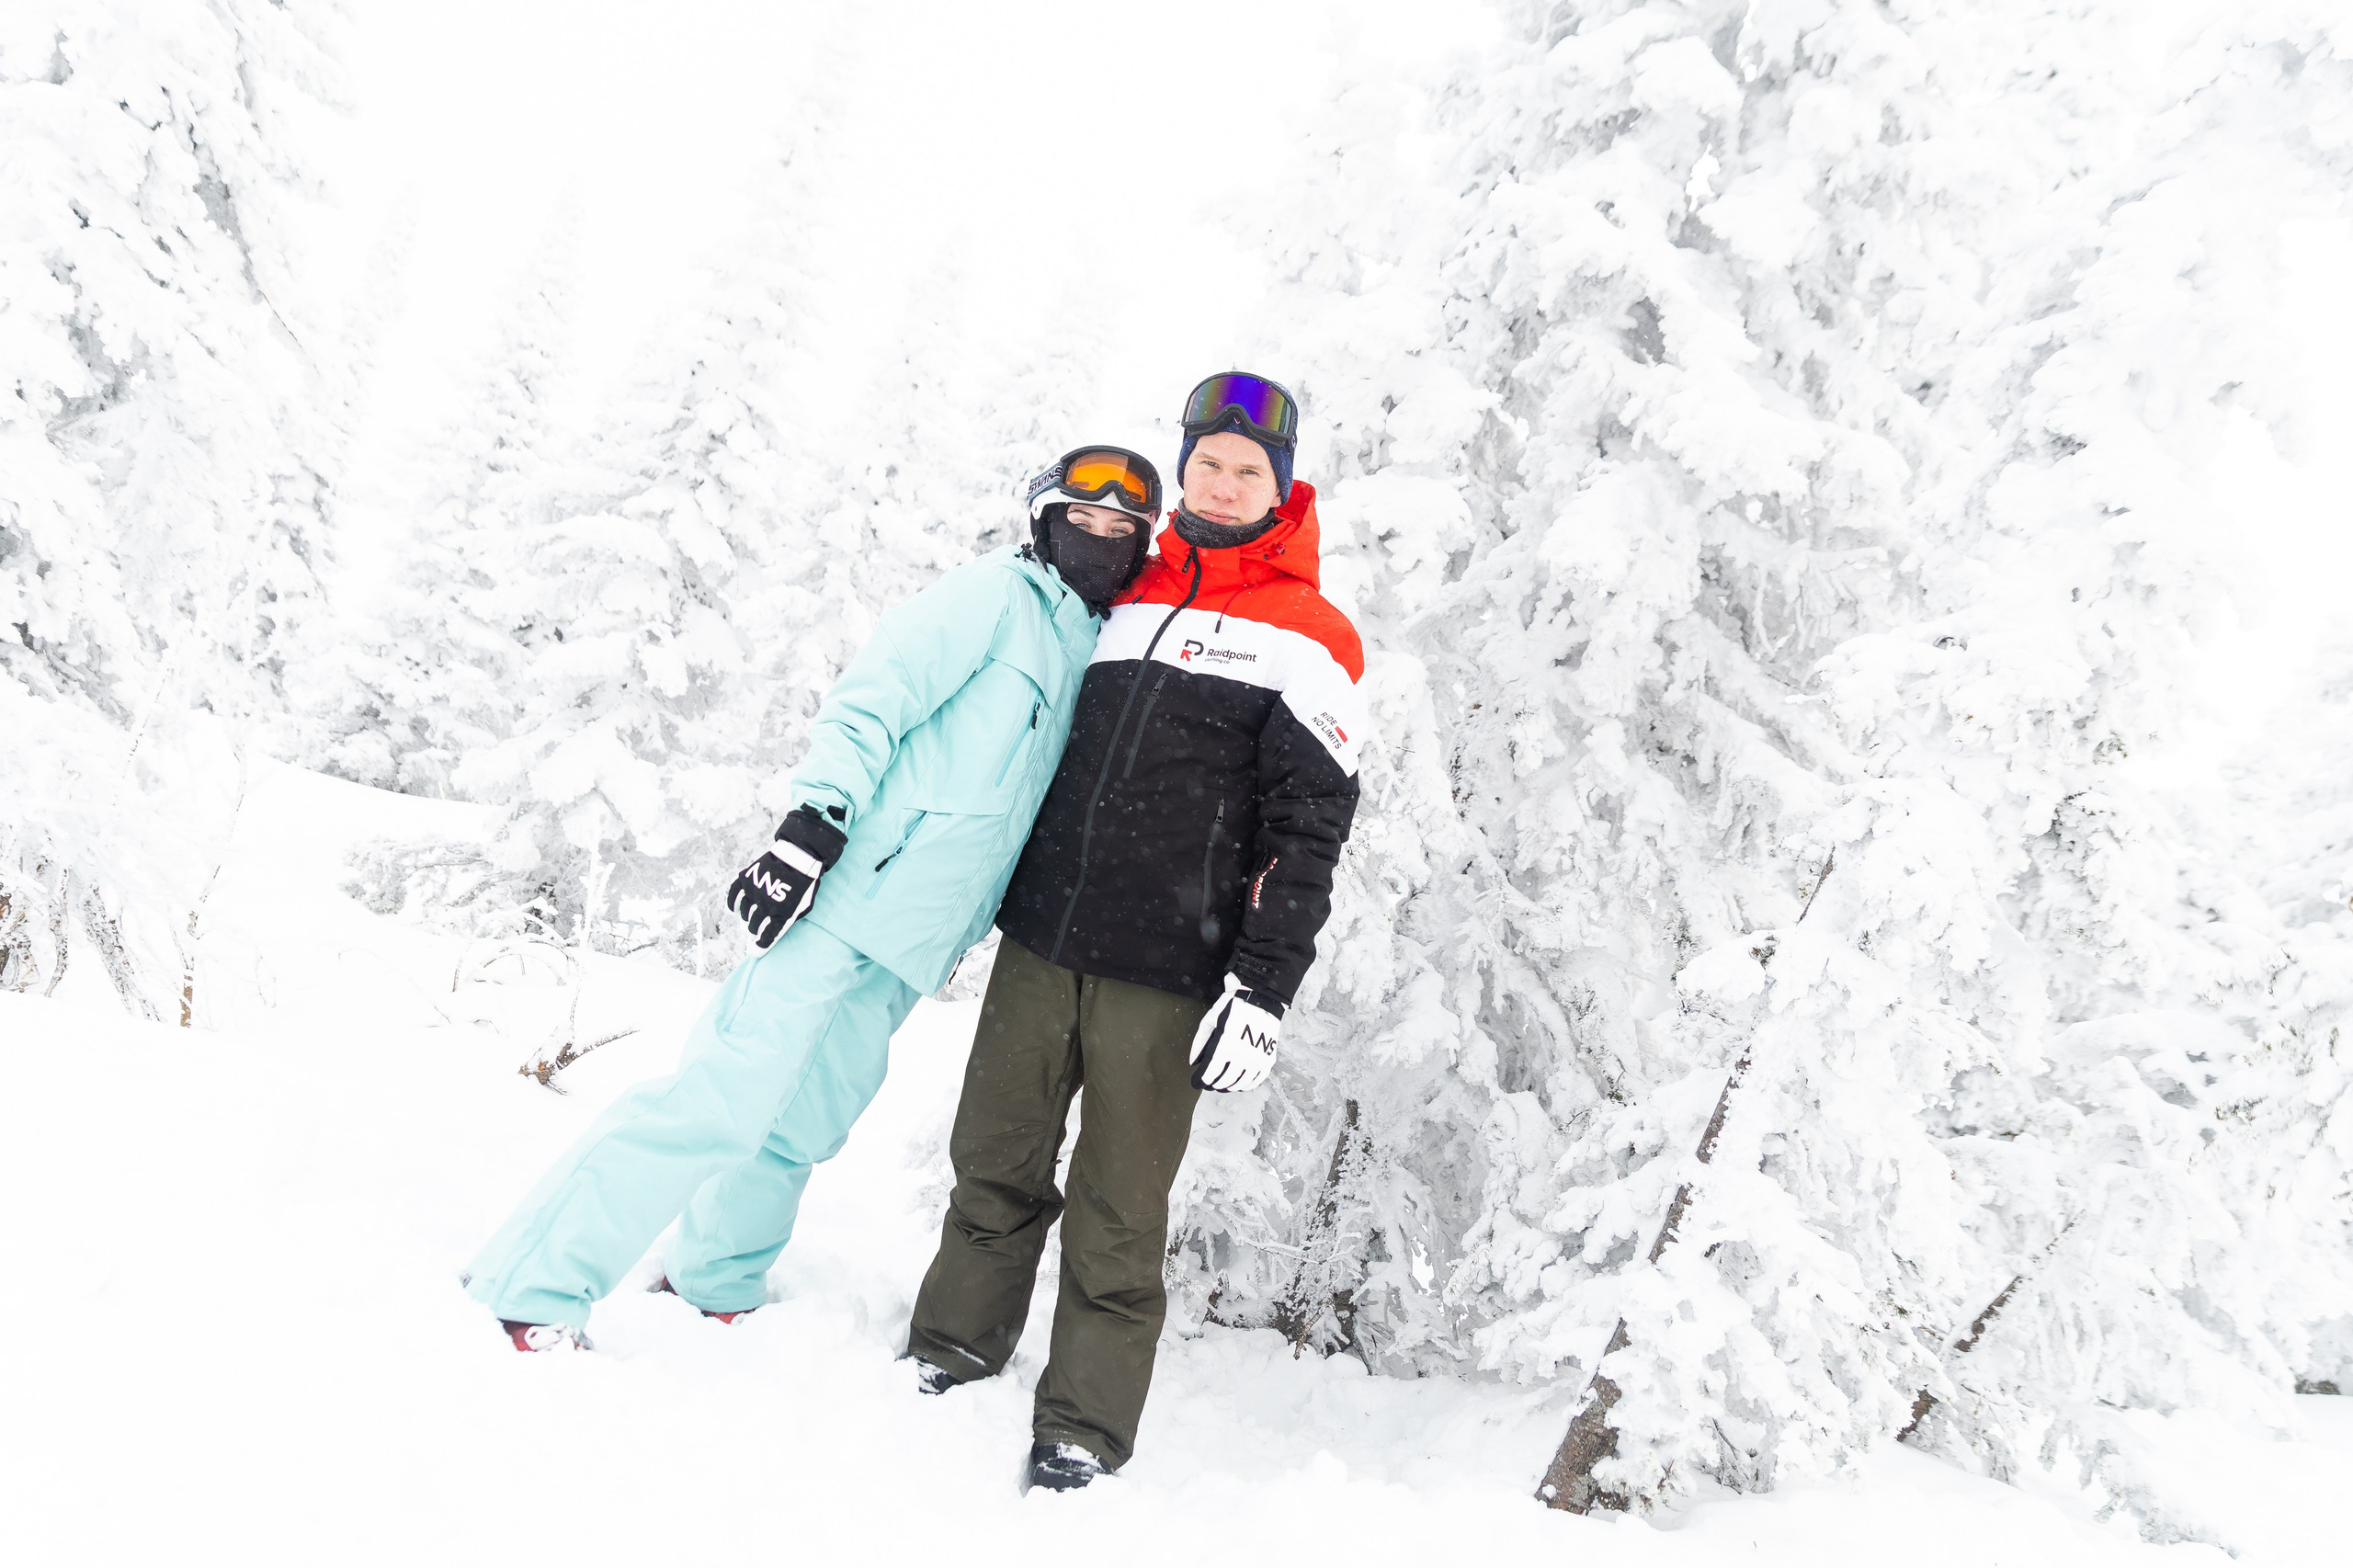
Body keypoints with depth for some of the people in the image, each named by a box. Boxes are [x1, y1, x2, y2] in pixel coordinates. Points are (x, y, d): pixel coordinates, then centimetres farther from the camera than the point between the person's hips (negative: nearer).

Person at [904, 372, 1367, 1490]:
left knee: (1117, 1208, 2)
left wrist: (1264, 988, -14)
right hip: (1039, 939, 5)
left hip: (1165, 976, -4)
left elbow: (1308, 830, -7)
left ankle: (1087, 1419, 16)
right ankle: (955, 1343, 31)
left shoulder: (1306, 637, -3)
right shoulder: (1119, 600, 13)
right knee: (996, 1157, 13)